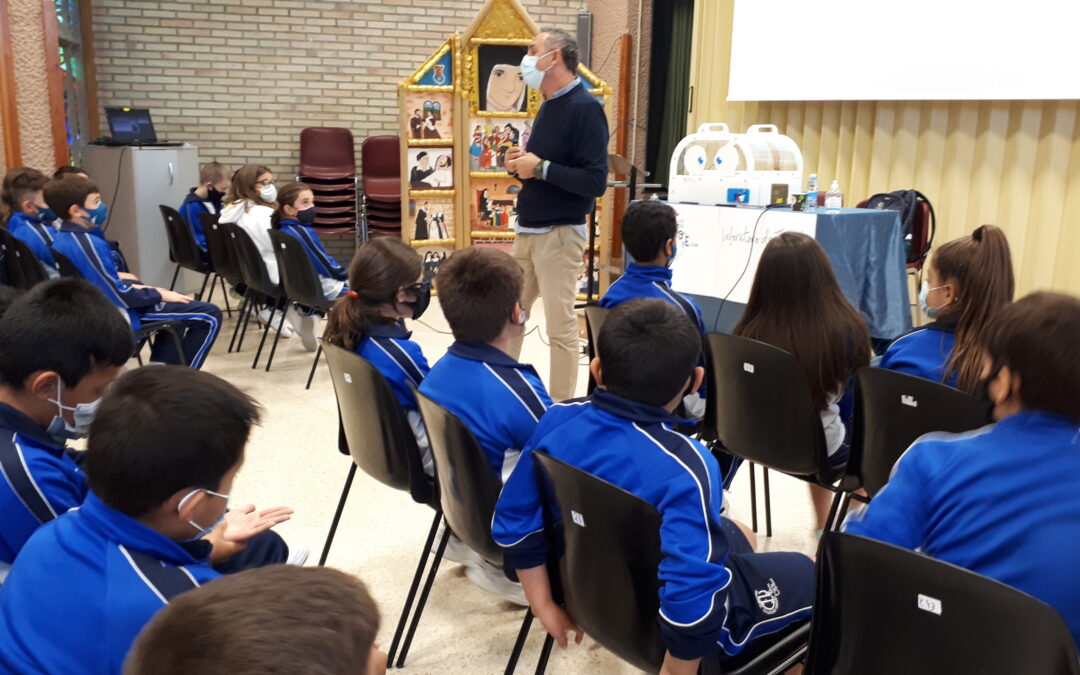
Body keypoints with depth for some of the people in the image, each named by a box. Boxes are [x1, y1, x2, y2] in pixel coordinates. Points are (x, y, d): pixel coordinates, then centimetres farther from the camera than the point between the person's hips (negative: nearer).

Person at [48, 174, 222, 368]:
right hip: (118, 314, -10)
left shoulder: (62, 238, 2)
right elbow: (119, 296, -25)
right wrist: (160, 294, -13)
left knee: (176, 302, 30)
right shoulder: (88, 244, -27)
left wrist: (132, 286, 8)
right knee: (210, 316, -8)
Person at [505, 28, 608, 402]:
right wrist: (520, 164, 1)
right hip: (527, 230, 9)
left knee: (560, 327, 0)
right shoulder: (548, 104, 13)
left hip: (559, 233, -9)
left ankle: (560, 407, 11)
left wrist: (541, 168, -20)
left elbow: (595, 181, -21)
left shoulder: (585, 107, -14)